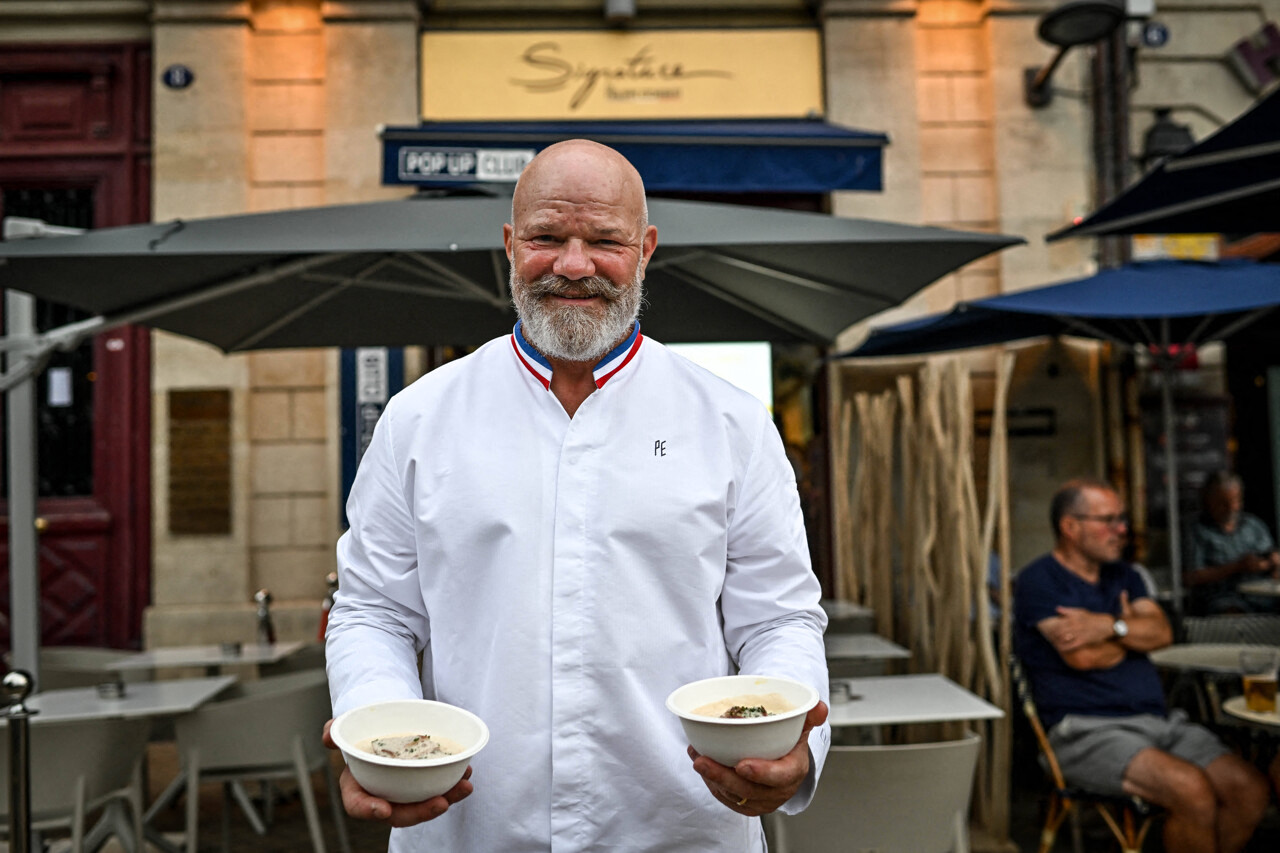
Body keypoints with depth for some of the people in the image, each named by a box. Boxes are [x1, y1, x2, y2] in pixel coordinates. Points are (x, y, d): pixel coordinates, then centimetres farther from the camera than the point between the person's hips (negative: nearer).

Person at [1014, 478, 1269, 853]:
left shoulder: (1124, 575, 20)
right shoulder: (1038, 581, -5)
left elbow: (1162, 632, 4)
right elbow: (1082, 656, -15)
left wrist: (1110, 626, -15)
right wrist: (1133, 632, 5)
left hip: (1157, 720, 7)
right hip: (1086, 732, -7)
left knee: (1250, 788, -10)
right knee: (1192, 790, -27)